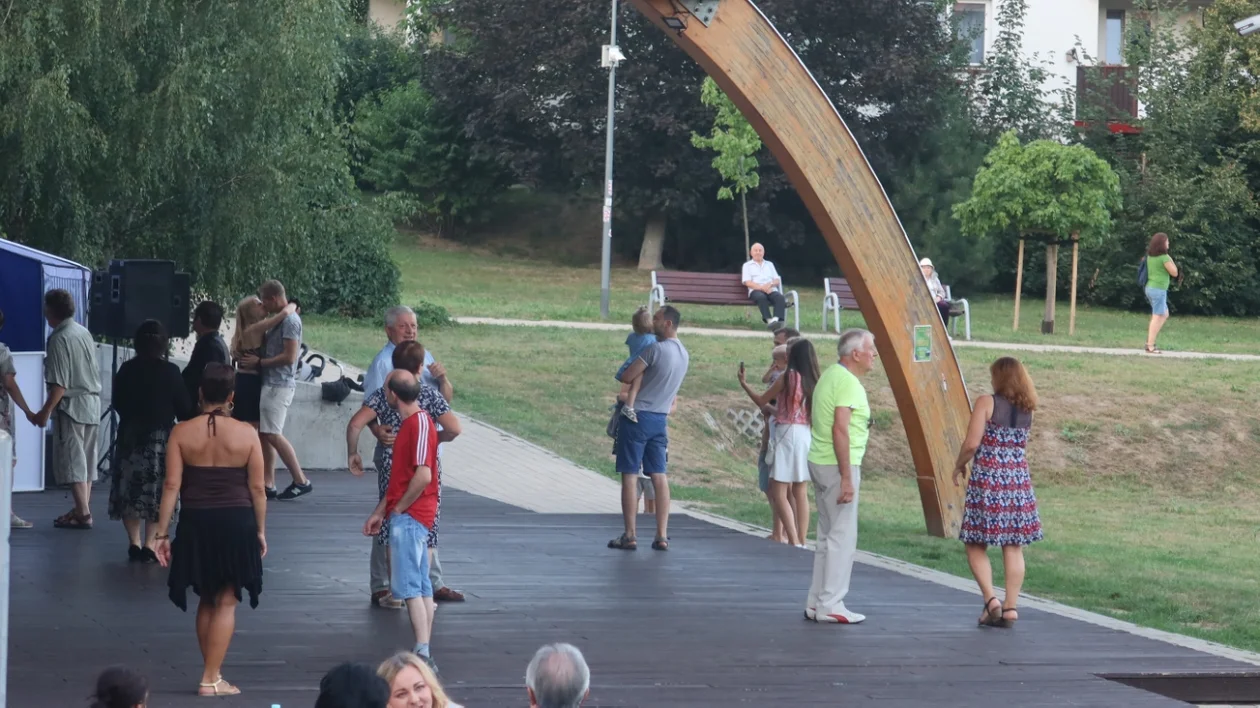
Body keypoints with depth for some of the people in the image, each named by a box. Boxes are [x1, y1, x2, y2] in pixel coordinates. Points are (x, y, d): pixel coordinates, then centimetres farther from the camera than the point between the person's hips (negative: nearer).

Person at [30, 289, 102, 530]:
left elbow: (60, 384, -19)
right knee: (86, 459, 12)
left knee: (72, 460, -5)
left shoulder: (59, 339, -16)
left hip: (71, 405, -8)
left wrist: (45, 412, -14)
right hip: (92, 401, 8)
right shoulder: (84, 332, 9)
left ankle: (83, 513, -8)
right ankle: (83, 509, 16)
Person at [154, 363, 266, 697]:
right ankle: (211, 679, 1)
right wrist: (260, 531, 8)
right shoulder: (247, 434, -5)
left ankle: (211, 673, 23)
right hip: (236, 523, -2)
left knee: (206, 600, 18)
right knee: (226, 602, 4)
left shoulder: (181, 433, -3)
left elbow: (172, 486, -6)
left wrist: (162, 533, -1)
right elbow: (257, 488, -3)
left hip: (196, 523, 2)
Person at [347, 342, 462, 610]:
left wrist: (352, 453, 0)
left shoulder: (383, 395, -3)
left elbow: (355, 424, -13)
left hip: (391, 469, 1)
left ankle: (395, 593, 13)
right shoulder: (430, 395, -5)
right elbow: (454, 429, -13)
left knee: (393, 530, 11)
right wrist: (433, 437, 6)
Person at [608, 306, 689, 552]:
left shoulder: (656, 349, -15)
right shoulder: (684, 355, 10)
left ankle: (629, 536, -3)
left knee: (630, 475, -3)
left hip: (638, 416, -7)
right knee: (659, 476, 6)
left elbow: (627, 377, -15)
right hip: (660, 419, 7)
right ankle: (662, 536, 3)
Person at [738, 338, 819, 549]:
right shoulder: (812, 381, 7)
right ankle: (801, 541, 13)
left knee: (779, 493, -5)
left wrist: (744, 383, 13)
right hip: (806, 435, 7)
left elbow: (761, 401, -2)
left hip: (787, 434, -7)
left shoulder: (788, 377, -9)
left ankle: (794, 542, -15)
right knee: (799, 492, 13)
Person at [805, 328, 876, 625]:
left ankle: (816, 603, 17)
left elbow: (812, 418, 20)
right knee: (842, 537, -5)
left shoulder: (829, 376, 14)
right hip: (838, 466, -10)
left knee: (828, 536, 14)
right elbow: (840, 429, -22)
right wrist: (846, 478, -23)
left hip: (819, 462, 10)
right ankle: (830, 605, -3)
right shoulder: (848, 382, -16)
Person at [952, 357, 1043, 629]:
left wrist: (959, 465, 2)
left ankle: (990, 598, -8)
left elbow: (971, 443, -13)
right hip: (1018, 479, 4)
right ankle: (1011, 607, 5)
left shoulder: (987, 403, -9)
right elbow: (1020, 443, 14)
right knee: (1014, 547, 7)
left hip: (986, 478, -4)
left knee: (976, 545, 6)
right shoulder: (1027, 409, 6)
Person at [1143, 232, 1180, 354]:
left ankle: (1150, 341, 13)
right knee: (1157, 317, -7)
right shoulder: (1164, 257, -14)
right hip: (1158, 289, -9)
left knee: (1164, 315, 19)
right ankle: (1150, 347, -11)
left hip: (1150, 288, 9)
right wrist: (1171, 261, 2)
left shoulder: (1150, 256, 10)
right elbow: (1174, 273, -7)